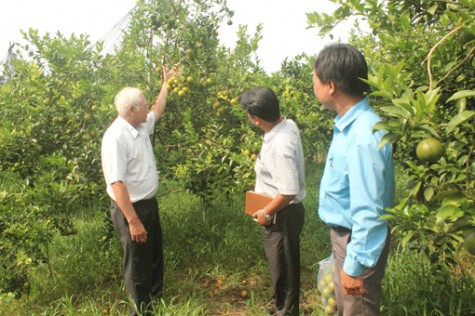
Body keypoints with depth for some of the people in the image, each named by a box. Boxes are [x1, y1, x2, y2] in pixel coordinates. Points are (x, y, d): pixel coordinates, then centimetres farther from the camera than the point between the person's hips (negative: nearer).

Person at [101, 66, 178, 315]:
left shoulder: (141, 127, 2)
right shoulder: (115, 137, -25)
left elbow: (158, 111, 26)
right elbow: (116, 183, -28)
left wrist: (166, 83, 30)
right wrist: (133, 221, -29)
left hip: (150, 204, 10)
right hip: (130, 209, -9)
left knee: (155, 256, 23)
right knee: (138, 265, 6)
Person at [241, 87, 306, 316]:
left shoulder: (280, 146, -32)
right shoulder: (288, 124, -3)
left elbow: (289, 192, -32)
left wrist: (266, 213, -18)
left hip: (282, 215, -10)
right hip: (283, 212, 10)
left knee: (283, 267, 11)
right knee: (282, 263, 27)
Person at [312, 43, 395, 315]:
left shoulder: (363, 137, -30)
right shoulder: (348, 124, 0)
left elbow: (368, 212, -28)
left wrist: (354, 266, -21)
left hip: (359, 241, -9)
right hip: (343, 233, 9)